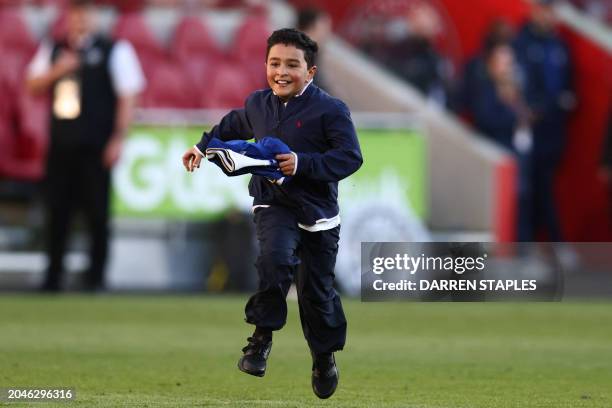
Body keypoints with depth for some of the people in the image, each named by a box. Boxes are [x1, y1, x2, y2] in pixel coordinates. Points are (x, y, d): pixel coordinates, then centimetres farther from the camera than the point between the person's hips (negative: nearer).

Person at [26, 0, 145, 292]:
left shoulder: (114, 51, 0)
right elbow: (33, 87, 13)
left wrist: (117, 138, -10)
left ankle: (96, 276, 4)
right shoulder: (51, 51, 14)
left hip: (95, 147, -4)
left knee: (97, 212, -3)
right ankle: (53, 276, 10)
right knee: (57, 211, 4)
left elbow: (127, 96, -3)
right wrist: (56, 71, -6)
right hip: (60, 144, 4)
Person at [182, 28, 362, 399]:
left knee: (317, 290, 8)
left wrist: (302, 163, -29)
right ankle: (263, 335, -14)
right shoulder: (258, 105, 2)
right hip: (273, 204, 2)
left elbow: (350, 157, -20)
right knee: (275, 260, -29)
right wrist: (203, 147, 23)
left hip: (318, 213, -2)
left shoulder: (330, 110, -14)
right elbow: (233, 126, 26)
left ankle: (326, 355, 33)